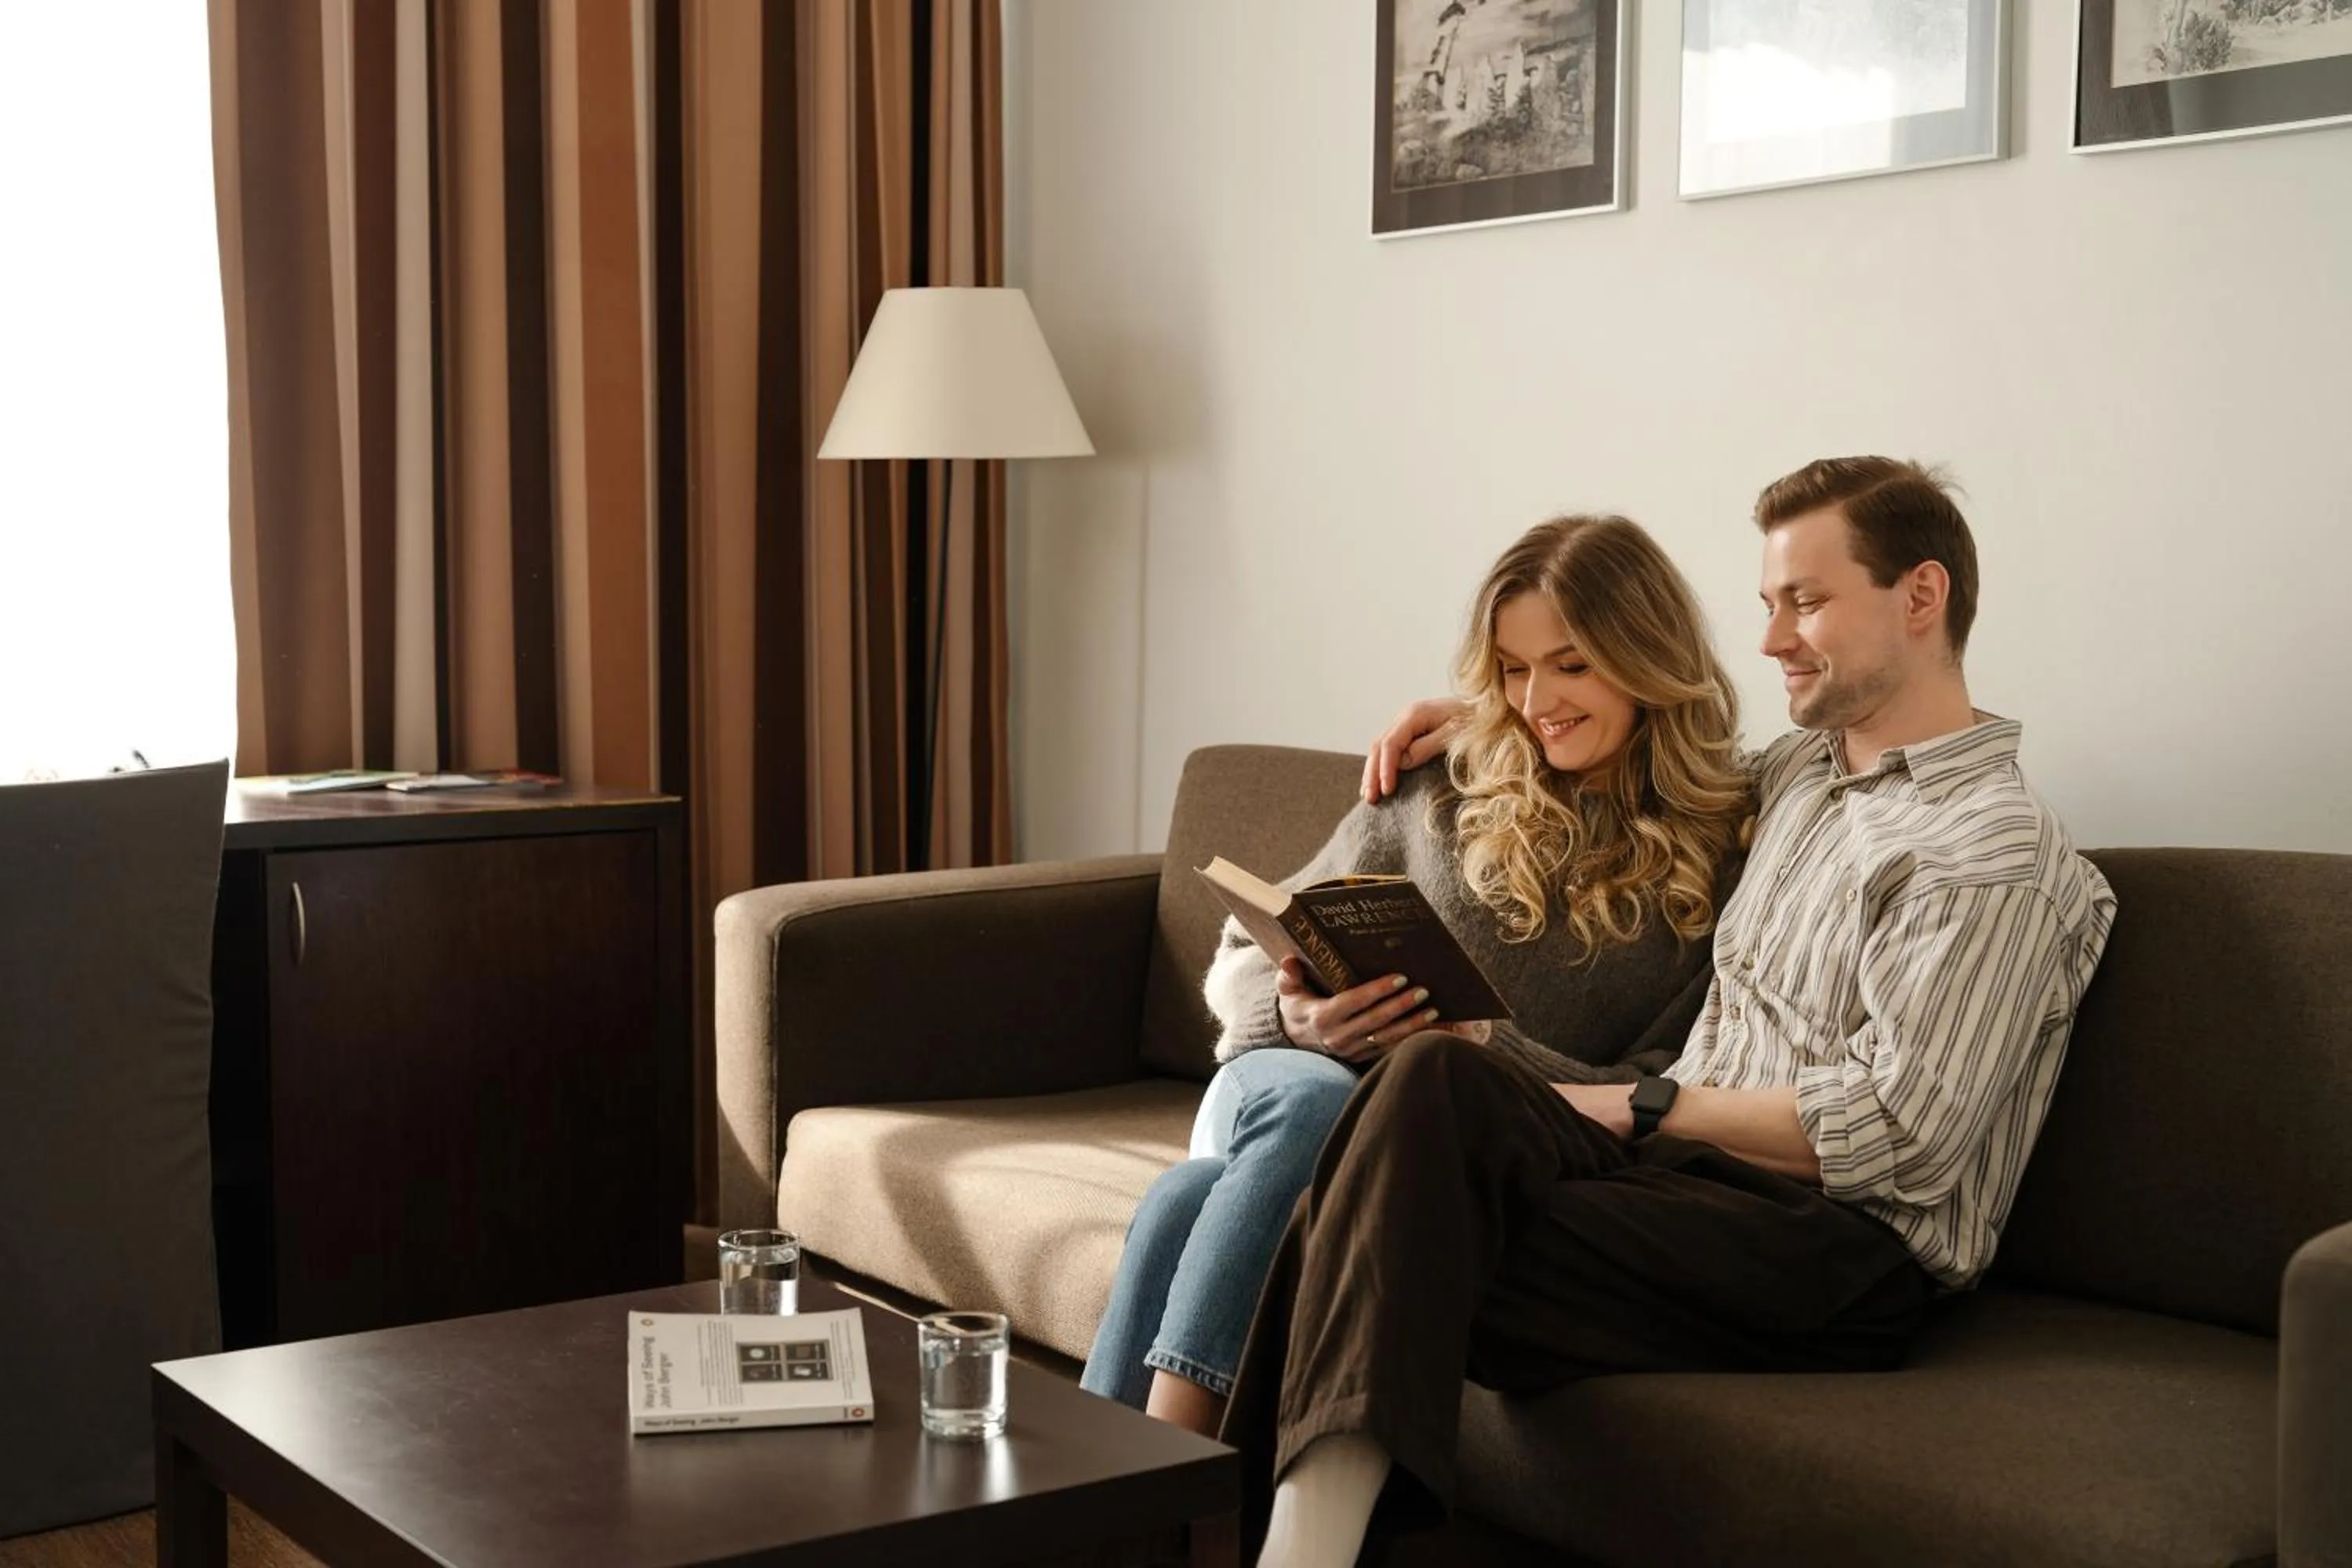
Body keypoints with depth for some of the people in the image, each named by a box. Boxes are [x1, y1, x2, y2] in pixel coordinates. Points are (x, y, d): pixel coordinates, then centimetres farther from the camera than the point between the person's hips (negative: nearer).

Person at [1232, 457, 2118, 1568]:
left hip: (1836, 1250, -7)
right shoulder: (1799, 772, 20)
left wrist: (1641, 1109, -10)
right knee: (1440, 1074, -26)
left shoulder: (1994, 852, -7)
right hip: (1686, 1160, 7)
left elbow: (1896, 1132, -15)